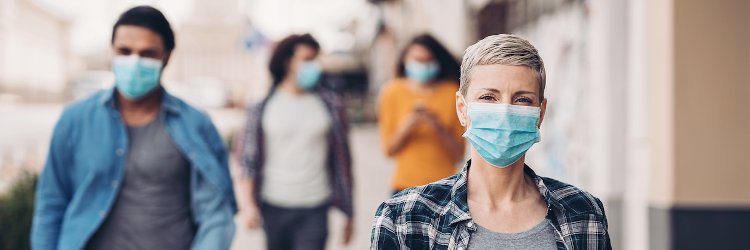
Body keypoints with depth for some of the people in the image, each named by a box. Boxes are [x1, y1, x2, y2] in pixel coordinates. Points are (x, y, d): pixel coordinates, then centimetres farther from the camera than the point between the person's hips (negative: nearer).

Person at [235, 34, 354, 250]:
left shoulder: (329, 105, 2)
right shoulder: (262, 107, 1)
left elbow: (342, 159, 5)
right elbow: (247, 161, -1)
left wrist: (348, 212, 7)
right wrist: (247, 204, -14)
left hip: (314, 211, -1)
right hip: (273, 209, 1)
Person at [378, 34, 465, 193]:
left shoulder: (451, 92, 2)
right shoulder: (393, 92, 4)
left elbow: (459, 153, 2)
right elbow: (388, 149, 4)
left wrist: (439, 127, -14)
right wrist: (406, 127, -13)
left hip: (443, 187, 0)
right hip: (406, 186, 0)